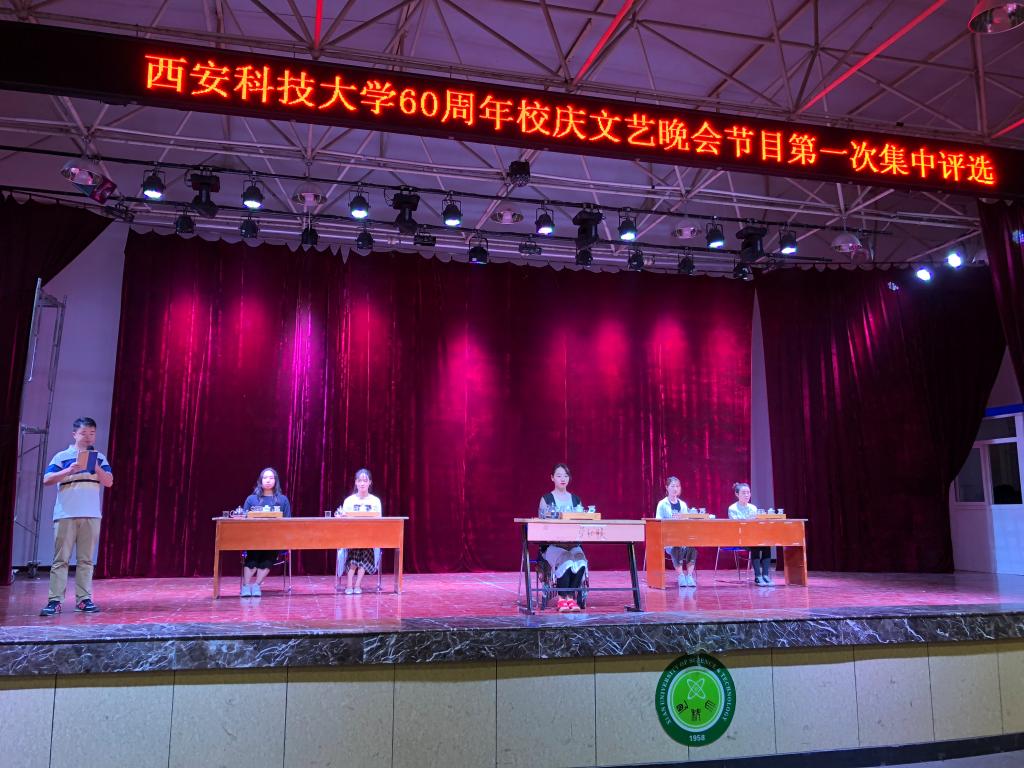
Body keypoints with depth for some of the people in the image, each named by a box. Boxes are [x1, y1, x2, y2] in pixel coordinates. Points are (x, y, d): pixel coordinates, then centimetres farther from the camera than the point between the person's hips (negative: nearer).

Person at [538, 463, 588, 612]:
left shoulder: (575, 499, 15)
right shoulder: (546, 499, 6)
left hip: (573, 543, 3)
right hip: (552, 544, -3)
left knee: (580, 558, -31)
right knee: (565, 559, -35)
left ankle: (571, 597, -25)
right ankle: (562, 599, -24)